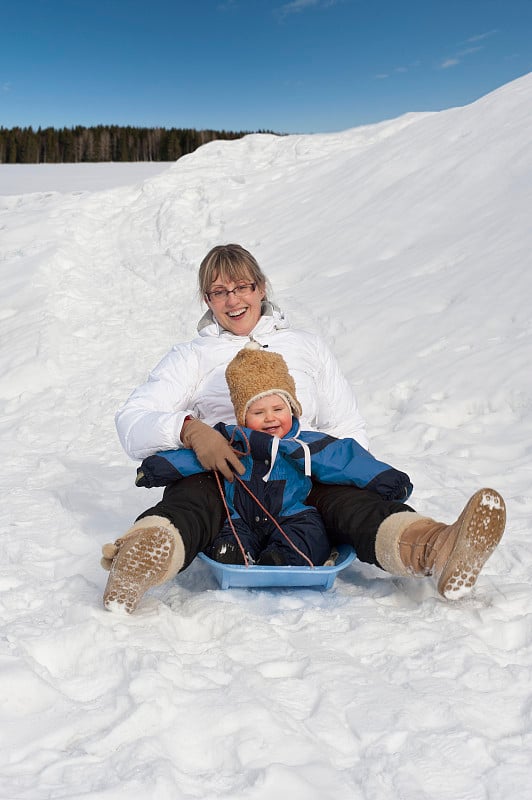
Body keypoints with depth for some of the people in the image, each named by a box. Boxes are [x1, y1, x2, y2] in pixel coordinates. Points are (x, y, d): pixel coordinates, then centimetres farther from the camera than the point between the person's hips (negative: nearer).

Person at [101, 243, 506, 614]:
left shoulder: (307, 346, 26)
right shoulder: (191, 357, 21)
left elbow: (348, 428, 21)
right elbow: (132, 422, 5)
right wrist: (190, 429, -18)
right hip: (218, 475, -1)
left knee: (353, 499, -32)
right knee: (189, 499, -37)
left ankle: (434, 550, -59)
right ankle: (137, 562, -67)